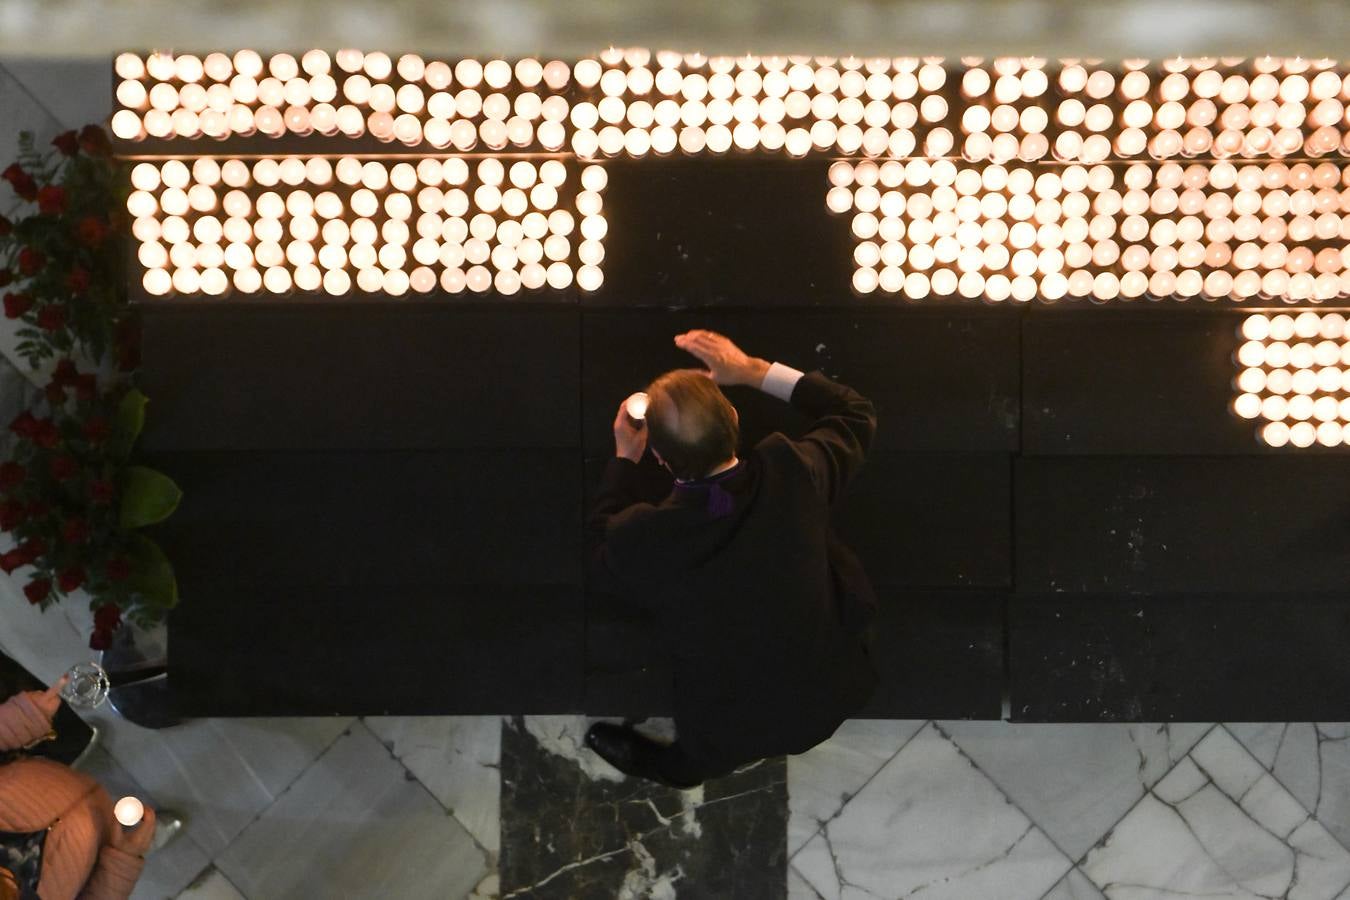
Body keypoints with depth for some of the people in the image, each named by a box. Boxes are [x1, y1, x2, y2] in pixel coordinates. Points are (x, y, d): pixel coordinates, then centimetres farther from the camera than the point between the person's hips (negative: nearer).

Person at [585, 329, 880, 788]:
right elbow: (856, 413, -1)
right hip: (836, 696, 1)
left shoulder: (639, 539, -29)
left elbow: (600, 557, -1)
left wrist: (624, 459, 4)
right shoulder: (793, 473, -25)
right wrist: (754, 371, -2)